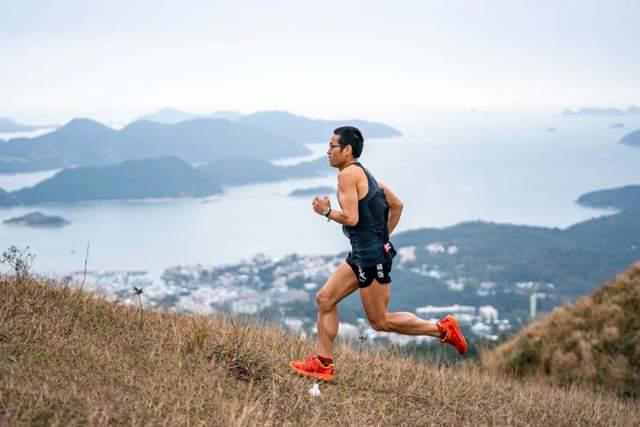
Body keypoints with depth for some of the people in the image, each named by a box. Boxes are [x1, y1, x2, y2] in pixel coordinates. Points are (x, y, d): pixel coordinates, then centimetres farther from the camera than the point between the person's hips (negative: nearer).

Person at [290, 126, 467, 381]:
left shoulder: (348, 174, -14)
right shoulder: (364, 173, 15)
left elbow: (351, 218, -23)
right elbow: (397, 205, 19)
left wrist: (326, 211, -6)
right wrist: (383, 237, 22)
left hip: (371, 255, -10)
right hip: (363, 254, 10)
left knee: (380, 321, -1)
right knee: (325, 299, 10)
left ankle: (442, 329, 5)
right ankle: (323, 363, 13)